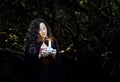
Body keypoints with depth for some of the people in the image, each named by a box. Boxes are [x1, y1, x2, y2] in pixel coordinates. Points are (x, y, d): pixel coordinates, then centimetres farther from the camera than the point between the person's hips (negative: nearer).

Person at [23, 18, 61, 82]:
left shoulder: (53, 41, 6)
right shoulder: (31, 44, -2)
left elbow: (58, 59, 6)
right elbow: (28, 61, -7)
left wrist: (54, 55, -14)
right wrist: (39, 55, -18)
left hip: (51, 75, 2)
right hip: (37, 76, -2)